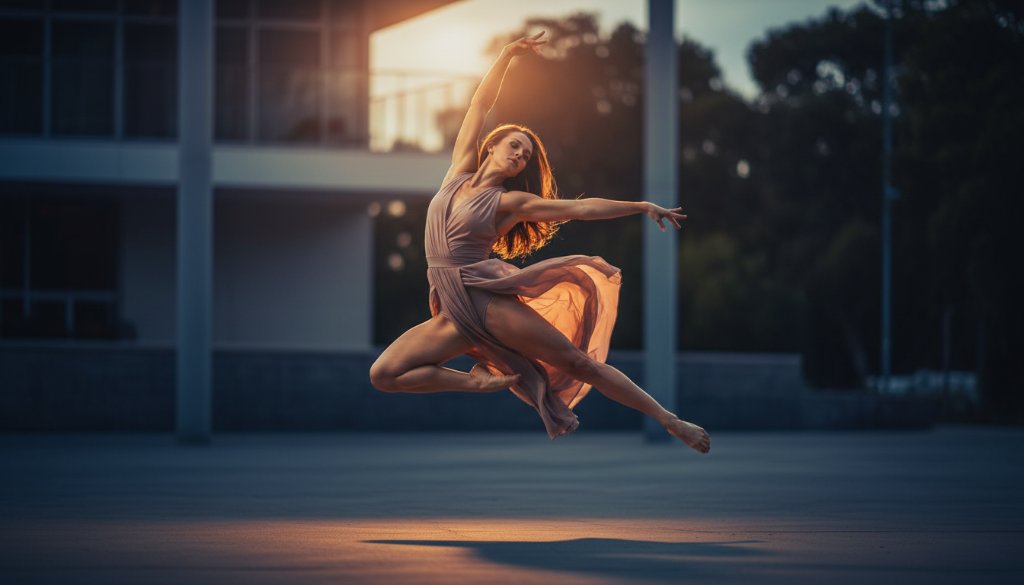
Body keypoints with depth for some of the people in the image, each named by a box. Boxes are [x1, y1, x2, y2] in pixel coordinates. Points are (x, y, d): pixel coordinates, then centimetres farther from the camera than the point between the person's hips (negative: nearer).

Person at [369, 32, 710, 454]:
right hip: (455, 311, 4)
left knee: (578, 362, -8)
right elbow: (480, 106, 13)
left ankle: (670, 422, -6)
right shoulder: (459, 173, 10)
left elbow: (581, 208, 3)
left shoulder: (511, 202, 1)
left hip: (490, 299, -4)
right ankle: (478, 382, -2)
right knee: (383, 375, -11)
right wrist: (507, 55, 11)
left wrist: (643, 206, -1)